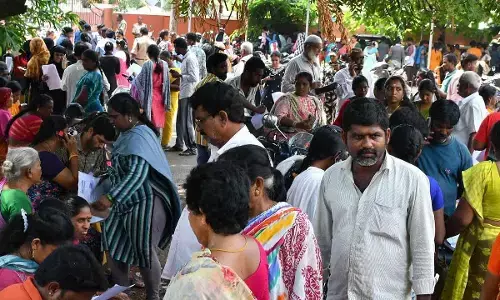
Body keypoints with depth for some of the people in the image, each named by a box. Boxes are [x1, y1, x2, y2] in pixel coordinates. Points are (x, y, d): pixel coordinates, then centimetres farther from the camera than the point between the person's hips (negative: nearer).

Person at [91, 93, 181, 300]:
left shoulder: (139, 136, -21)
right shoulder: (128, 133, 9)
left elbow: (137, 174, -31)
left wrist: (111, 198, -34)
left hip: (145, 203, -10)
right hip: (128, 201, 10)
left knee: (144, 251, 1)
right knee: (114, 246, 11)